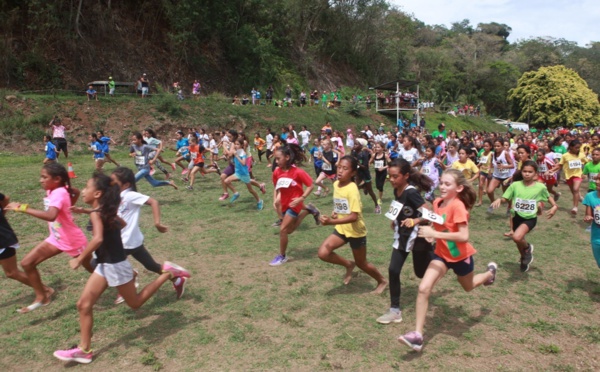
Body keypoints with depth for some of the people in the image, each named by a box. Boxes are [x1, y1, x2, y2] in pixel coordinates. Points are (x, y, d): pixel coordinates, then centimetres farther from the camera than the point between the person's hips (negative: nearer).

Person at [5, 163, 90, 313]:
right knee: (27, 263, 0)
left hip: (73, 240, -8)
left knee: (92, 268, 10)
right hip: (56, 238, 8)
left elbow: (51, 216, -47)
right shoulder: (53, 189, -3)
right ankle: (42, 297, 16)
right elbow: (76, 192, 17)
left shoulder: (59, 193, -28)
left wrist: (23, 208, -44)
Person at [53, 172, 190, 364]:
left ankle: (167, 273, 13)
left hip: (115, 265, -9)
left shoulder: (96, 213, -21)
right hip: (105, 265, 9)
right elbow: (122, 224, 22)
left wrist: (79, 259, -27)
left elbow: (98, 239, -36)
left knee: (135, 303, 10)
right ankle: (84, 350, 15)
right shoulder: (106, 210, 6)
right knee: (84, 305, 6)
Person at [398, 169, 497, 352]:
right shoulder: (437, 203, -5)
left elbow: (464, 236, -34)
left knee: (468, 287, 25)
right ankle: (418, 335, -10)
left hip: (460, 256, -5)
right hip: (441, 254, 5)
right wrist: (431, 235, -4)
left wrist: (434, 234, -36)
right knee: (423, 289, -14)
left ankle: (490, 272, 59)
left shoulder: (458, 206, -26)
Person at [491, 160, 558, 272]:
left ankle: (527, 248, 7)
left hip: (530, 218, -3)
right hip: (517, 217, 3)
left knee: (517, 237, -29)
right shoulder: (515, 185, -7)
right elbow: (505, 198, -3)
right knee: (519, 241, 20)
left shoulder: (540, 187, -9)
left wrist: (554, 206, -10)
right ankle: (525, 258, 52)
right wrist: (499, 199, -26)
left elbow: (548, 197, 9)